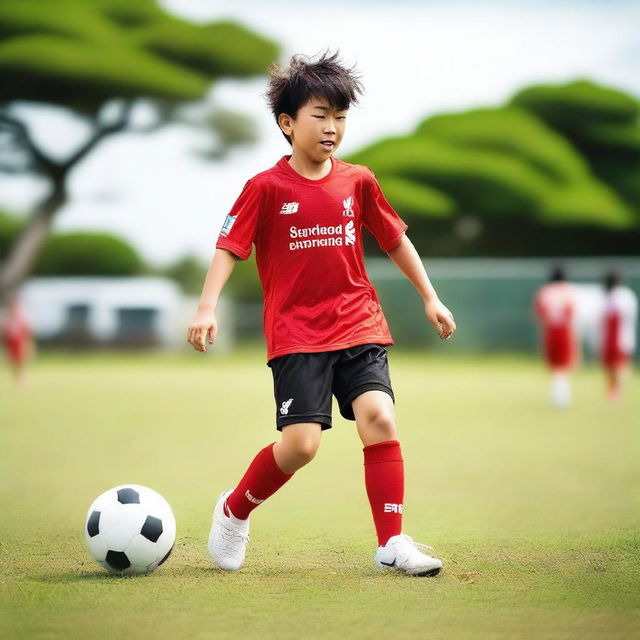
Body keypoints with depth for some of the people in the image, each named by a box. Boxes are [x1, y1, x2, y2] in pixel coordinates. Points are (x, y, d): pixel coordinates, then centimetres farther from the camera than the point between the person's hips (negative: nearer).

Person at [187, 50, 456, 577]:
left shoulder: (358, 181, 7)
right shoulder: (266, 188, -4)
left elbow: (395, 239, 18)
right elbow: (229, 248, -5)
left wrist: (431, 298, 18)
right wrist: (207, 308, -18)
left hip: (359, 325, 3)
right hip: (295, 333, -3)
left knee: (379, 417, -17)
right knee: (301, 443, -13)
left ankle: (393, 543, -9)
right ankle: (234, 511, 16)